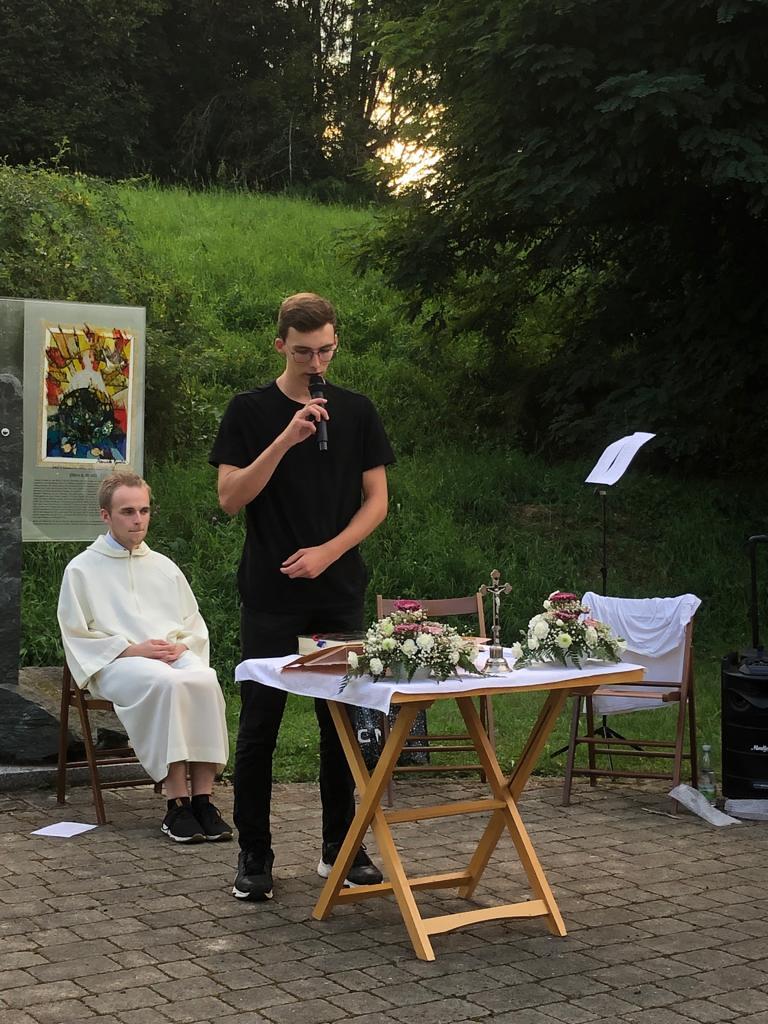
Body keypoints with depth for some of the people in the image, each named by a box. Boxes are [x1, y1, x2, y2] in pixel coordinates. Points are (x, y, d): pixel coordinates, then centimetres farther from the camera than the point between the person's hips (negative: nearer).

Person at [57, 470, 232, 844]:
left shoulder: (164, 567, 24)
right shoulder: (82, 569, 10)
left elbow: (195, 626, 24)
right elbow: (77, 637, 3)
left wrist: (182, 648, -1)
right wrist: (133, 650, -10)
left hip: (175, 657, 4)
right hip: (115, 664, -4)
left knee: (205, 680, -33)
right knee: (167, 682, -38)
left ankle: (202, 796, -33)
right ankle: (177, 802, -36)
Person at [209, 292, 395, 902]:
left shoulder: (356, 412, 7)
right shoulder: (250, 411, 0)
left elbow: (377, 500, 6)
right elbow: (231, 497, -8)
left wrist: (328, 551, -8)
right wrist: (285, 440, -19)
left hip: (340, 595, 2)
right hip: (270, 598, -2)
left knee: (341, 725, 8)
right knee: (259, 727, 1)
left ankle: (340, 846, 21)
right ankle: (255, 856, 12)